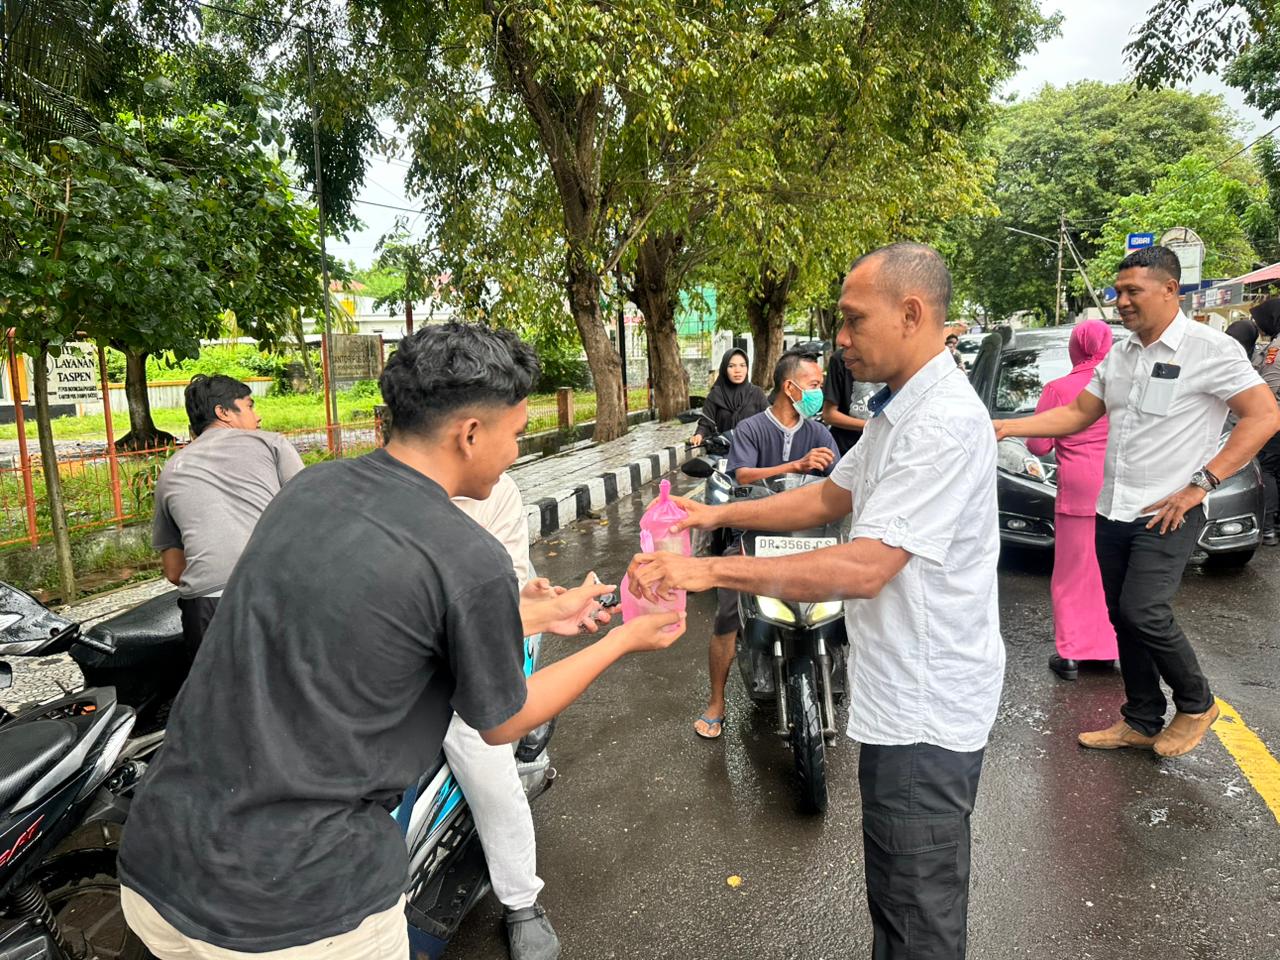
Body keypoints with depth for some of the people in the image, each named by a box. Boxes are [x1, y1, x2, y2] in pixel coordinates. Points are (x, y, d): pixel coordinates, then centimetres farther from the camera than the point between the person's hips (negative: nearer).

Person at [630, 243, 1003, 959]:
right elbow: (831, 498, 15)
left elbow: (863, 569, -31)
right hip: (902, 693, 10)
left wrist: (711, 570, -28)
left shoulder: (946, 423, -25)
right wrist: (720, 515, 4)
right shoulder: (897, 410, 9)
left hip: (927, 708, -10)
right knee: (894, 891, 26)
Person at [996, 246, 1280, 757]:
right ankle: (1142, 721, 27)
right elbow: (1077, 414, 14)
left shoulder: (1210, 349, -9)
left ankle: (1196, 704, 13)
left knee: (1142, 612, -14)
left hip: (1168, 514, -7)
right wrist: (1006, 427, 1)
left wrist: (1200, 484, -17)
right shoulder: (1118, 355, 11)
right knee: (1123, 618, 11)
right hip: (1113, 512, 7)